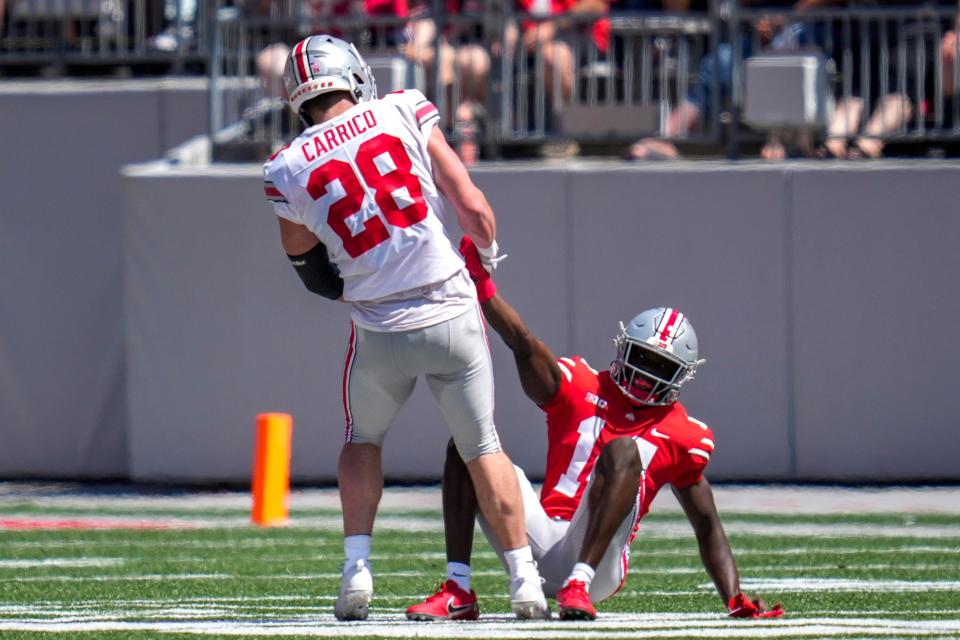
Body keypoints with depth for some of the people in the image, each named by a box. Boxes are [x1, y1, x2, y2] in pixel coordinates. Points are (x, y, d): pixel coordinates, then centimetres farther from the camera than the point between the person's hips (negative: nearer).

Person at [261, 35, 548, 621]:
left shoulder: (289, 170, -4)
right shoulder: (404, 114, -5)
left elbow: (301, 254, 10)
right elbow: (472, 206, -4)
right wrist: (489, 249, 13)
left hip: (381, 327, 0)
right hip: (453, 313, 0)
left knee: (363, 440, 25)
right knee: (482, 446, 13)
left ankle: (358, 568, 12)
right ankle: (524, 578, 11)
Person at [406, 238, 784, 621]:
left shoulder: (681, 436, 12)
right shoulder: (580, 386, 13)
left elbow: (709, 530, 13)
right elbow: (525, 346, -3)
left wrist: (735, 602, 2)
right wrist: (483, 286, -18)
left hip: (599, 565, -2)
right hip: (541, 548, 2)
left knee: (624, 450, -25)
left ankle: (579, 585, -36)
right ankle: (458, 592, -19)